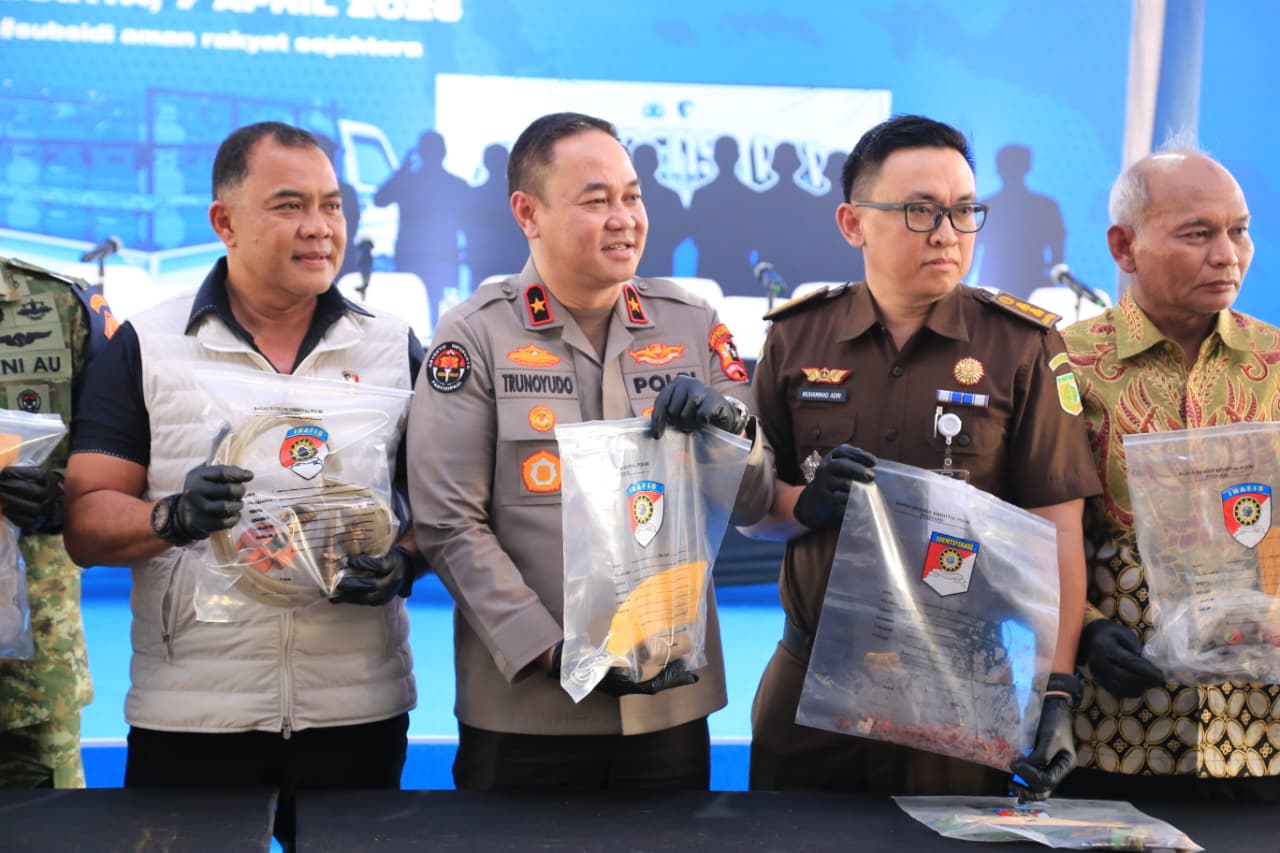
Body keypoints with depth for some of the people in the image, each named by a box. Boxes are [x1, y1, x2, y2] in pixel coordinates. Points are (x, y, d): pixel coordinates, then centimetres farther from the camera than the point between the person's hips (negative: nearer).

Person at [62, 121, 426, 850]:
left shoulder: (395, 348, 7)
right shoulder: (144, 346, 3)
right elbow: (86, 522, -1)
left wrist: (404, 565, -13)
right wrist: (173, 517, -21)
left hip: (357, 710, 1)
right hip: (188, 716, -1)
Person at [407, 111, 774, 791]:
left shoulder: (692, 324, 7)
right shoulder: (476, 337, -2)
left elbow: (753, 505, 9)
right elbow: (448, 524, -8)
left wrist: (734, 427, -12)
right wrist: (550, 652, -16)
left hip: (672, 702, 3)